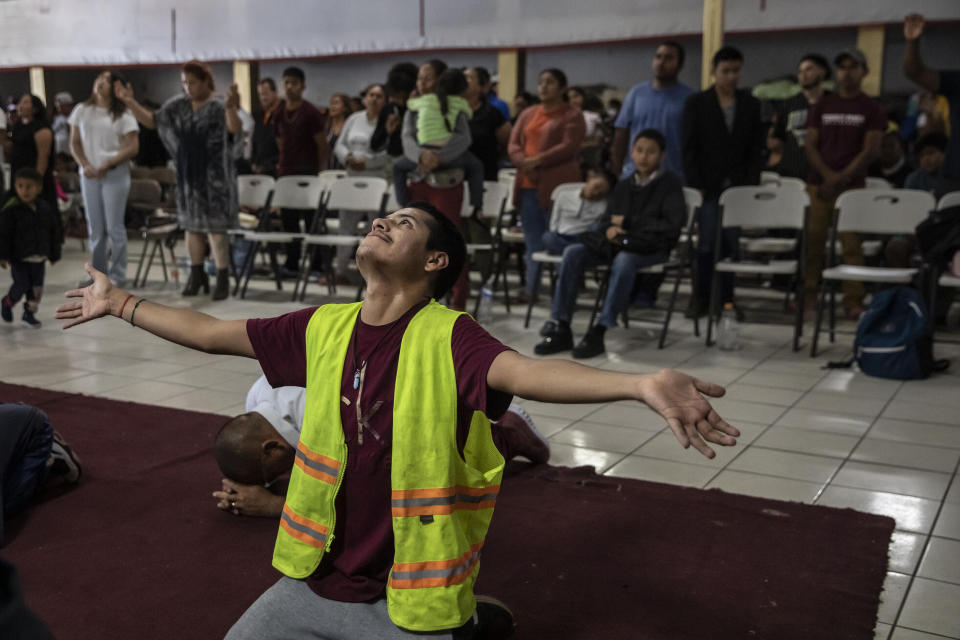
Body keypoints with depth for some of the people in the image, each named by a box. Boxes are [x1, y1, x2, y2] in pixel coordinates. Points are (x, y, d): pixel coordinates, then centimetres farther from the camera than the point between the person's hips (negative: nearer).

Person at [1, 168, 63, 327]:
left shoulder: (46, 209, 0)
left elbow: (55, 232, 10)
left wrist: (54, 254, 12)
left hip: (39, 257, 4)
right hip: (18, 257, -4)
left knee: (37, 287, 6)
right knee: (22, 285, -4)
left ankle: (29, 312, 24)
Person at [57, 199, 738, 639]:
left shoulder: (449, 338, -19)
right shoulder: (325, 327, -2)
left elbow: (528, 371, -38)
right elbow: (211, 333, 9)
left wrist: (642, 385, -56)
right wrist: (119, 302, 19)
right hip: (314, 583, 5)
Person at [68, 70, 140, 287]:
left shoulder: (123, 115, -1)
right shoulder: (82, 110, 10)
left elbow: (133, 148, -6)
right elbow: (74, 143, 11)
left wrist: (107, 165, -14)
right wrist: (85, 165, -5)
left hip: (115, 175, -3)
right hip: (89, 175, 4)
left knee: (114, 227, -3)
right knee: (95, 228, 7)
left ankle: (117, 276, 6)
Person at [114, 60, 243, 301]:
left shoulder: (219, 108, -11)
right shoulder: (177, 106, 6)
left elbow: (234, 130, -29)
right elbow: (151, 121, 12)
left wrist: (231, 108, -48)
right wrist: (130, 102, 0)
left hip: (214, 177, -5)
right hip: (188, 175, 6)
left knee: (215, 228, -5)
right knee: (192, 226, 12)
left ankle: (223, 280, 3)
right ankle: (197, 276, 24)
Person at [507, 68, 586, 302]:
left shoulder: (572, 115, 1)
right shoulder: (527, 115, 21)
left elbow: (569, 147, -11)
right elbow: (513, 144, 12)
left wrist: (537, 161, -17)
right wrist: (523, 162, -9)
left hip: (556, 184, -6)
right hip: (528, 184, 6)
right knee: (533, 239, 8)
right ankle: (531, 287, 12)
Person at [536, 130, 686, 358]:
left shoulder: (670, 183, 2)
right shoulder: (623, 186, 17)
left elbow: (672, 225, -10)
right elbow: (606, 222, 18)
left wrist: (626, 228, -12)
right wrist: (609, 230, -9)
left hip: (654, 248, -5)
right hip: (616, 244, 5)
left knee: (624, 259, -39)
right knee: (573, 252, -20)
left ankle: (599, 332, -36)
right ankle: (561, 327, -23)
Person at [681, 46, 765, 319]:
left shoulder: (750, 105, 10)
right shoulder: (696, 103, 4)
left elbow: (756, 148, 9)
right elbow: (689, 148, 0)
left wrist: (751, 184, -1)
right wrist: (696, 185, -7)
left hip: (737, 186, 2)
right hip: (708, 186, -2)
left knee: (732, 243, 0)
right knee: (707, 241, -4)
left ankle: (726, 298, 8)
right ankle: (701, 297, 5)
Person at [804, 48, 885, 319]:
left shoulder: (871, 109, 5)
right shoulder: (822, 106, 11)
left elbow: (870, 150, -2)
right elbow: (810, 144, 6)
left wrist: (842, 178, -13)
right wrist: (828, 174, -9)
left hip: (852, 184, -2)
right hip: (819, 183, 2)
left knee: (852, 244, -7)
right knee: (813, 240, 1)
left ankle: (853, 300, -4)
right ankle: (808, 295, 10)